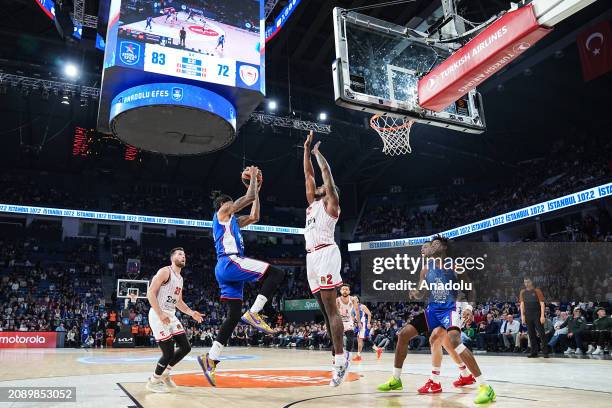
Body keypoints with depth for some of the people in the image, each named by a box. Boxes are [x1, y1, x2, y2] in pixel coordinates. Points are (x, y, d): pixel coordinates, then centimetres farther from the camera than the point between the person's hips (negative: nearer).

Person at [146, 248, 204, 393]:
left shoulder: (180, 278, 17)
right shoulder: (165, 271, -10)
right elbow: (150, 293, -17)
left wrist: (191, 313, 10)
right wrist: (160, 314, -24)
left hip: (171, 316, 9)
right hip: (158, 315, -9)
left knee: (185, 347, 6)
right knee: (169, 353, -8)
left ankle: (165, 374, 24)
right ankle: (153, 382, 14)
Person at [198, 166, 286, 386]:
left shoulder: (231, 221, 30)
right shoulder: (223, 211, 5)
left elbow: (254, 217, 34)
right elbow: (248, 197, -2)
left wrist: (257, 190, 33)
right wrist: (253, 176, 12)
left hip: (227, 269, 10)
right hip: (230, 262, -10)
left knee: (233, 315, 6)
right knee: (277, 273, -14)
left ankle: (210, 358, 1)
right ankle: (253, 313, -20)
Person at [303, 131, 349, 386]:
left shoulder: (331, 202, 6)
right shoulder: (313, 202, 25)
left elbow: (326, 172, 1)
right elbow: (309, 175, 27)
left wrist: (317, 151, 13)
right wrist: (306, 149, 31)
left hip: (326, 253, -8)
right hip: (312, 256, 8)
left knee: (330, 307, -14)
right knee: (325, 309, 6)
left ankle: (341, 357, -15)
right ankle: (338, 356, 9)